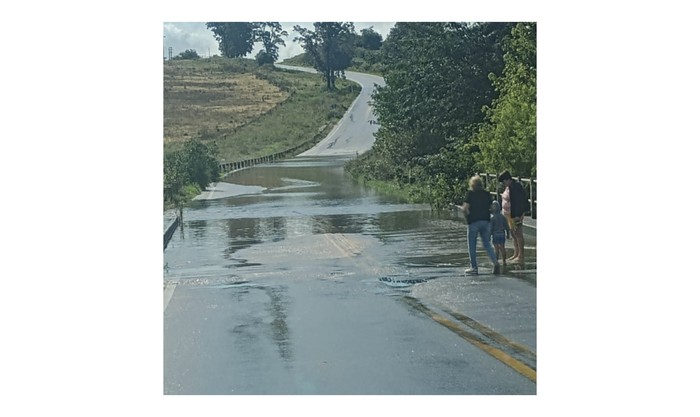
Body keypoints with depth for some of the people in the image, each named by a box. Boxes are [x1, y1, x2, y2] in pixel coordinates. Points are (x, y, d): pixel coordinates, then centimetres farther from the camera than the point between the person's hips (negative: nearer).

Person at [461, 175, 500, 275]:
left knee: (472, 245, 6)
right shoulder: (487, 194, 8)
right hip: (486, 221, 4)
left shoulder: (470, 193, -5)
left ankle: (474, 267, 7)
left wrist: (466, 214, 7)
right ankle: (495, 262, -7)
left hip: (474, 222, -4)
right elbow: (490, 207, 10)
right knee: (487, 244, 11)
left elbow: (465, 207, -11)